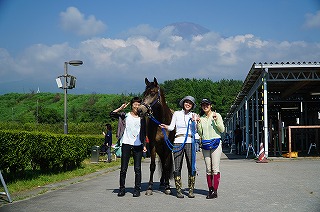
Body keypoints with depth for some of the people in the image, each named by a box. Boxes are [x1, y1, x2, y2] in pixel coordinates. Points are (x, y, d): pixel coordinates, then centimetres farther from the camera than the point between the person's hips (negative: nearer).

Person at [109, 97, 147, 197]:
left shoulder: (142, 119, 11)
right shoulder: (125, 116, 5)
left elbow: (143, 134, 13)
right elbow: (112, 114, -5)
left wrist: (144, 145, 5)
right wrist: (121, 108, -12)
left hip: (138, 146, 1)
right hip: (126, 145, -1)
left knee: (137, 169, 1)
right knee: (123, 168, 1)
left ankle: (137, 189, 9)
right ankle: (122, 188, 12)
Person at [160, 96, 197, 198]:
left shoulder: (194, 115, 11)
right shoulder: (176, 114, 10)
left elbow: (196, 130, 5)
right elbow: (172, 127, 3)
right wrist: (166, 127, -17)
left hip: (190, 142, 0)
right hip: (178, 141, 0)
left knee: (191, 167, -2)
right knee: (177, 167, -1)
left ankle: (191, 190, 6)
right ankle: (178, 190, 6)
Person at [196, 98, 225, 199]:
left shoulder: (217, 115, 3)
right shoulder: (201, 118, 14)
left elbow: (222, 130, -4)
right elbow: (200, 133, 11)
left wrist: (216, 120, -15)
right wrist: (198, 123, -2)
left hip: (215, 143, -4)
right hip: (205, 145, 4)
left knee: (215, 168, -7)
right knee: (208, 169, 6)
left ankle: (215, 191, -6)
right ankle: (210, 190, 11)